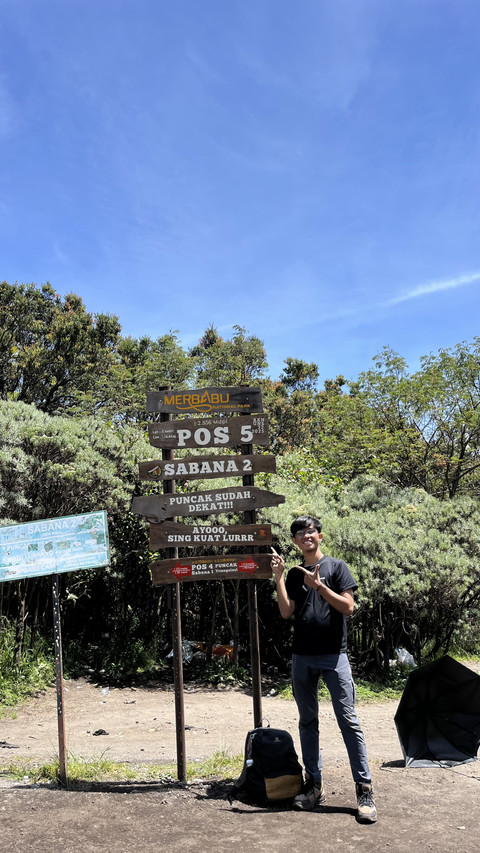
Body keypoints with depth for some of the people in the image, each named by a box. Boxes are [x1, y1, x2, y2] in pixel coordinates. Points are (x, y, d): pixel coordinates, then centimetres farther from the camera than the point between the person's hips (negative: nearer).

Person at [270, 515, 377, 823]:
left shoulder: (337, 567, 2)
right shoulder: (294, 574, 12)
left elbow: (348, 607, -6)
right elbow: (286, 612, 1)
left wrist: (319, 586, -16)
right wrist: (278, 577, -7)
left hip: (334, 655, -4)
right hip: (302, 657, 4)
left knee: (349, 721, -7)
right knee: (308, 722, 9)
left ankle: (365, 789, -3)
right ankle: (314, 785, 19)